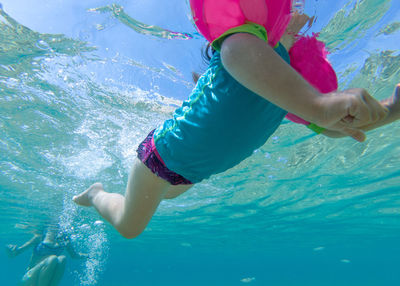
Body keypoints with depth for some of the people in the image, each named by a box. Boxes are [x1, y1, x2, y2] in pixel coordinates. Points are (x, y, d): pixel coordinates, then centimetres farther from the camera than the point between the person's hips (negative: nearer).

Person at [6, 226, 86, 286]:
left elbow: (74, 255, 18)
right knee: (53, 258, -31)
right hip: (30, 279, -3)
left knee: (62, 258, -27)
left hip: (48, 280, 3)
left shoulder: (65, 239, 2)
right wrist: (13, 250, -28)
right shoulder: (40, 237, -7)